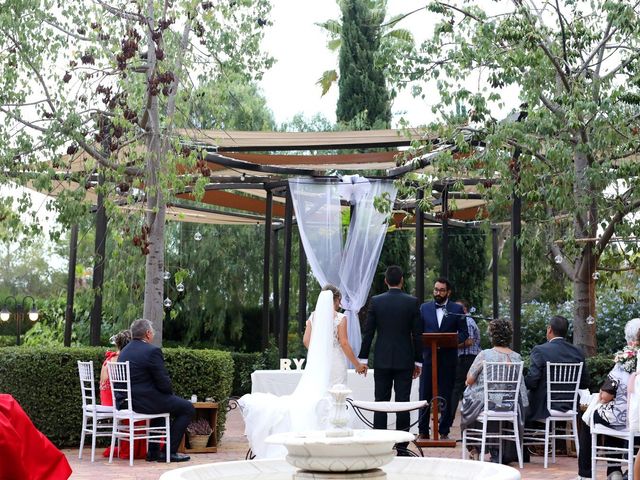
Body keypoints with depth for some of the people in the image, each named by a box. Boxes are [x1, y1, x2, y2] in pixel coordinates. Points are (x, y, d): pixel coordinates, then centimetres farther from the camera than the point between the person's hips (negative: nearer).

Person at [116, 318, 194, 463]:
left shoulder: (124, 351, 12)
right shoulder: (152, 351, -15)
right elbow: (163, 382, -16)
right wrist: (171, 393, 6)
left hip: (124, 402, 9)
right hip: (144, 402, -9)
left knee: (161, 402, 36)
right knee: (188, 408, 5)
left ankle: (154, 451, 32)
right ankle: (170, 452, 5)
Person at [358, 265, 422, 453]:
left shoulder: (375, 301, -2)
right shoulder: (412, 302, -3)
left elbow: (368, 332, -1)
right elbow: (417, 334, -2)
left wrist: (363, 359, 6)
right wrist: (418, 361, 6)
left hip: (381, 360, 1)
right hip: (404, 360, -1)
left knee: (380, 403, 6)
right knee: (403, 403, 2)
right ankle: (401, 447, 3)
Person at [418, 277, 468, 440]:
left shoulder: (457, 309, 5)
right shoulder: (424, 308, 10)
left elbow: (464, 333, 3)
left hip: (448, 358, -1)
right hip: (428, 357, 1)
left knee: (446, 397, 3)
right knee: (425, 395, 1)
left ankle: (444, 431, 10)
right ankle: (423, 431, 9)